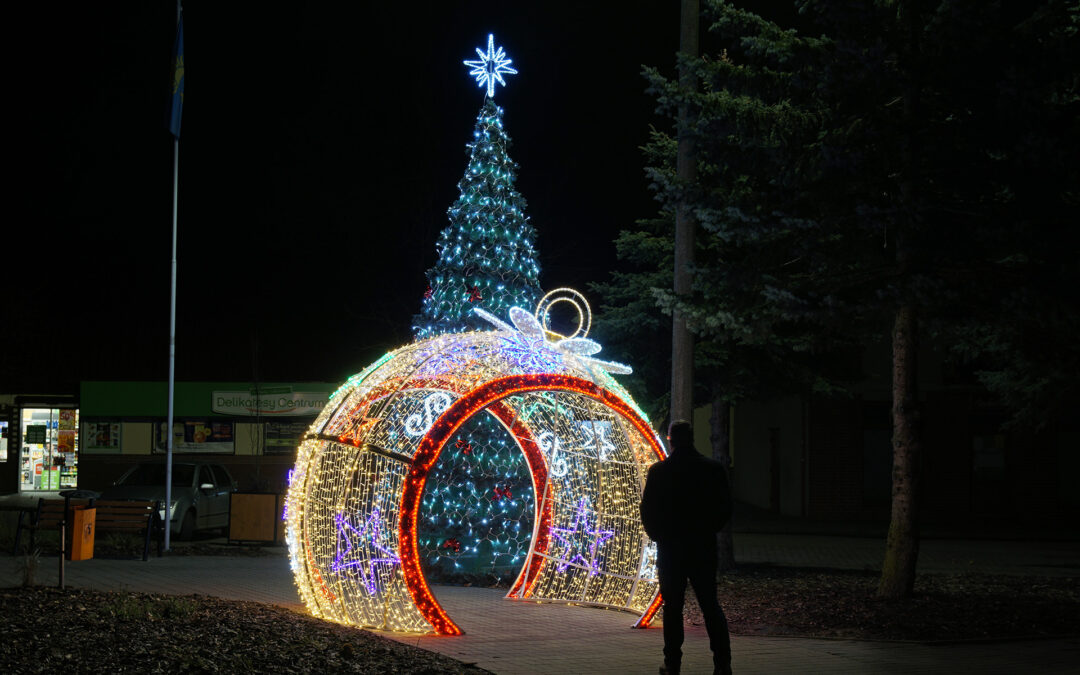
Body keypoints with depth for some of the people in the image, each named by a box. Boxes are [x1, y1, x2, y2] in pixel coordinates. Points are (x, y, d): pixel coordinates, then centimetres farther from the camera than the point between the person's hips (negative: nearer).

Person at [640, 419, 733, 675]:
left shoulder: (658, 471, -7)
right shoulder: (714, 469, -2)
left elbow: (647, 510, -4)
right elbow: (725, 509, 2)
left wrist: (658, 535, 12)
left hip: (670, 548, -2)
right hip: (704, 548, 2)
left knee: (673, 607, 5)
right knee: (710, 605, 8)